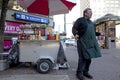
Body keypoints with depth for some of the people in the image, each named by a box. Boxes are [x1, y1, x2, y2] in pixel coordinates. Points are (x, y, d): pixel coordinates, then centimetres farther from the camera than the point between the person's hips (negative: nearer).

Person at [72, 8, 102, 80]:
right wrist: (75, 34, -26)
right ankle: (79, 73, -2)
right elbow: (74, 28, -7)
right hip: (82, 41, -7)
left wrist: (99, 34, 20)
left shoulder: (90, 22, 19)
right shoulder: (80, 20, -2)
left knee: (89, 57, 6)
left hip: (90, 42, 7)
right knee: (83, 57, -11)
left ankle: (85, 72, 16)